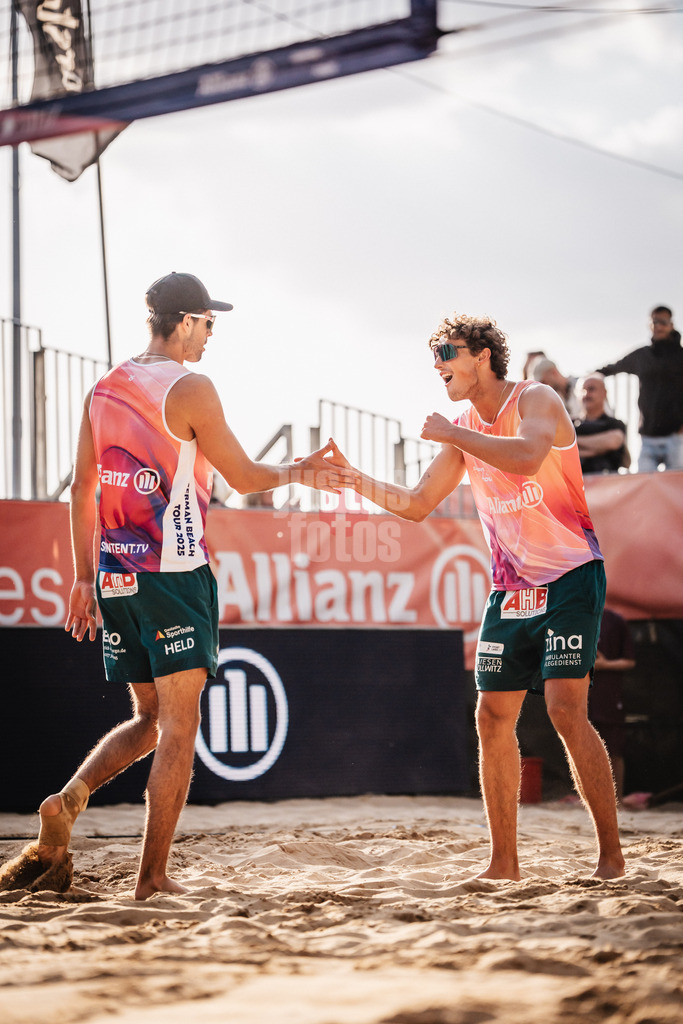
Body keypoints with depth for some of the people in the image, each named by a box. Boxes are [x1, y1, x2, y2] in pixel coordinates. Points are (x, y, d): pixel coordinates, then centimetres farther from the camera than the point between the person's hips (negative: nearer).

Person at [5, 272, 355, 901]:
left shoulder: (104, 390, 12)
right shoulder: (190, 389, -9)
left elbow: (82, 487, 15)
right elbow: (243, 477, -3)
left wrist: (84, 577, 20)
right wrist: (299, 473, 16)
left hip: (115, 577, 7)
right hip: (174, 572, -7)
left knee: (149, 719, 18)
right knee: (179, 725, -1)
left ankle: (69, 799, -4)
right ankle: (153, 877, -4)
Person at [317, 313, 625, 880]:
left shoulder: (536, 400, -10)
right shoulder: (464, 430, 12)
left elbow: (526, 457, -31)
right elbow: (417, 504, 16)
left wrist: (450, 434, -22)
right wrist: (354, 478, 3)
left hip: (570, 577, -7)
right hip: (511, 590, 7)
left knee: (566, 708, -17)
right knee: (493, 716, 2)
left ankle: (611, 853, -10)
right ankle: (503, 861, 10)